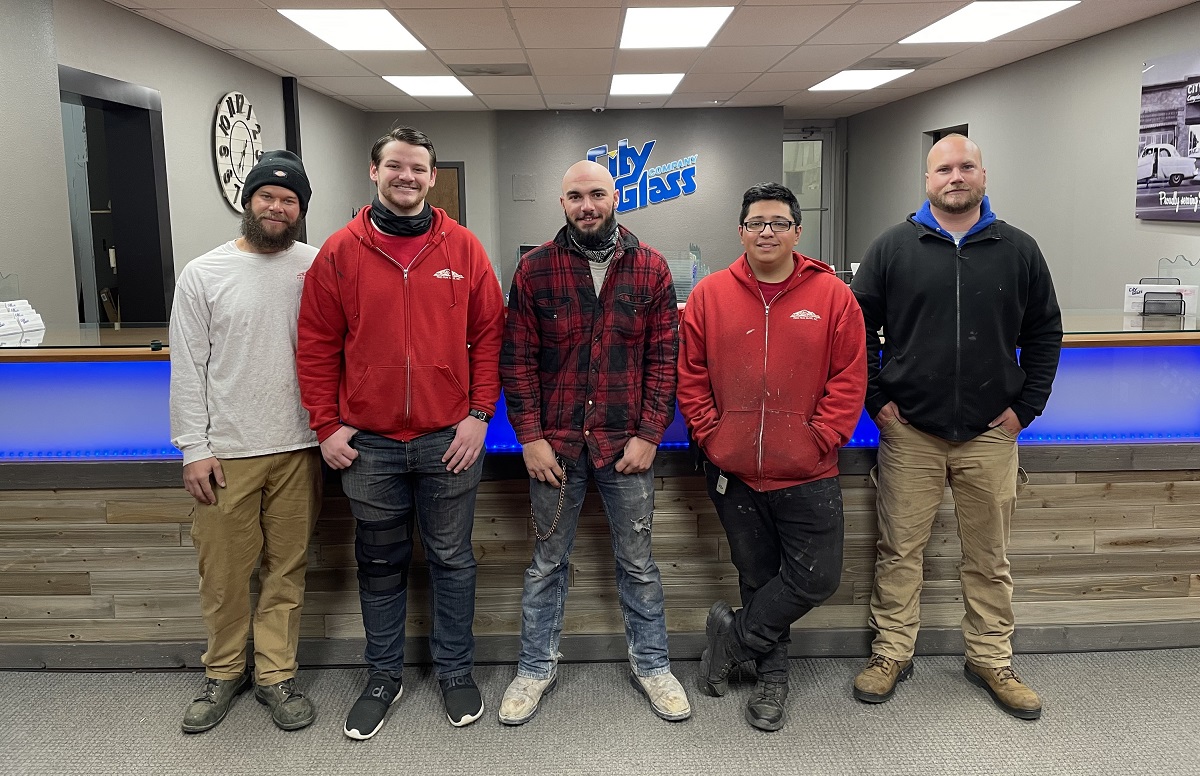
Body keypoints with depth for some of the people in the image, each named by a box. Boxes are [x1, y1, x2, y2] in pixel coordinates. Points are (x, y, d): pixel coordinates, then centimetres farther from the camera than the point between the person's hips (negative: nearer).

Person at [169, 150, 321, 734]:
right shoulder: (203, 274, 1)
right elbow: (188, 369, 0)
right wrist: (194, 449, -4)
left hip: (298, 449, 1)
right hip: (226, 451, -1)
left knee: (287, 569, 10)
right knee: (224, 572, 8)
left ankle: (276, 674, 26)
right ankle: (224, 672, 29)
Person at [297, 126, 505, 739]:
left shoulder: (462, 247, 1)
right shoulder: (340, 252, 1)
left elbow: (488, 335, 1)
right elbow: (318, 345, 2)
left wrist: (479, 414, -5)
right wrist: (327, 425, -2)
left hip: (449, 440, 0)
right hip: (368, 444, 1)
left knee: (451, 560, 11)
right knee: (380, 564, 14)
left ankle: (456, 672, 30)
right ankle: (383, 676, 32)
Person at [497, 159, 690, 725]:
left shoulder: (650, 268, 1)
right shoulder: (534, 269, 0)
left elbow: (664, 357, -1)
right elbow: (517, 360, -1)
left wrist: (648, 435, -7)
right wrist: (531, 437, -7)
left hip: (627, 444, 0)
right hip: (554, 444, 0)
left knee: (637, 561, 13)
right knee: (547, 562, 14)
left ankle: (651, 664, 32)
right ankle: (536, 667, 31)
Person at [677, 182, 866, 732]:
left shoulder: (832, 296, -2)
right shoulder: (710, 295, 1)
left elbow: (849, 380, -3)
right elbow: (691, 377, 3)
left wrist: (819, 440, -10)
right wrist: (710, 436, -5)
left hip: (808, 475, 0)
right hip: (733, 472, 1)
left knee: (817, 577, 0)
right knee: (758, 577, 14)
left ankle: (733, 634, 22)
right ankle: (771, 676, 32)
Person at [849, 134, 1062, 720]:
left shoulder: (1019, 250, 6)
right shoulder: (892, 248, 1)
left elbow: (1044, 333, 10)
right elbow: (858, 329, 3)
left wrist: (1026, 406, 2)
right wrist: (876, 400, -3)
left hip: (991, 433, 2)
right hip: (908, 431, -1)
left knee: (989, 556, 12)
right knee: (900, 550, 6)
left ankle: (991, 660, 27)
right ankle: (892, 653, 21)